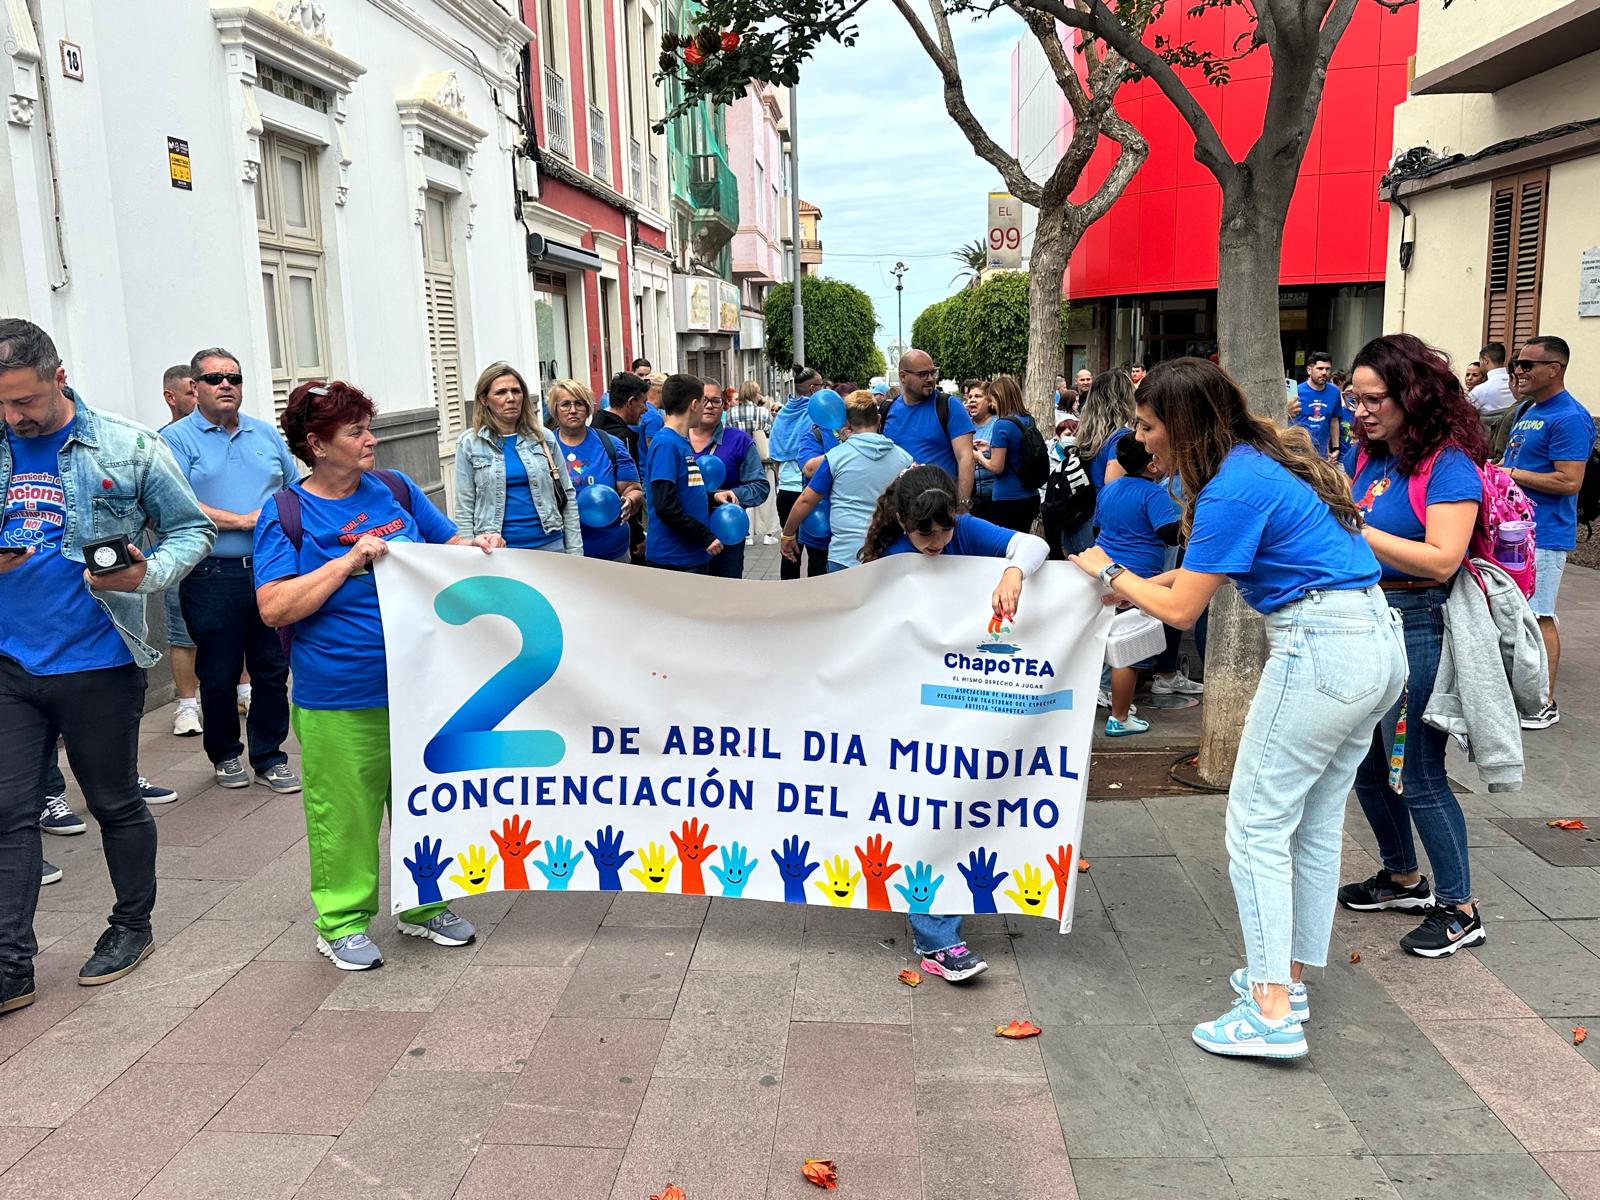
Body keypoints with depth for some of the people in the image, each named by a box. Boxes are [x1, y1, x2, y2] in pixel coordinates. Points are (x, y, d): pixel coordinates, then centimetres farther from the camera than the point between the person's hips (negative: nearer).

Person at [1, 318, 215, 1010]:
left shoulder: (129, 448, -5)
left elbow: (192, 530, 1)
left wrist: (149, 575, -19)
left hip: (99, 662, -3)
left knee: (115, 802, 11)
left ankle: (132, 926, 30)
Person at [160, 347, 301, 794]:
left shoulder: (266, 434, 14)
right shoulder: (176, 439, -1)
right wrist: (242, 521, -15)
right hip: (214, 578, -3)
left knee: (273, 669, 7)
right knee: (219, 676, 6)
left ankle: (269, 757, 19)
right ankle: (225, 754, 25)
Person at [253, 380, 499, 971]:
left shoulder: (395, 489, 7)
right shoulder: (286, 513, -6)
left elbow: (446, 545, 19)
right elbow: (274, 608, -15)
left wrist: (477, 546, -4)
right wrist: (350, 560, -21)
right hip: (338, 701, -5)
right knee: (344, 814, 5)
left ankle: (424, 905, 32)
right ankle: (342, 922, 24)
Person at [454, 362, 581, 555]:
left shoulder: (543, 438, 5)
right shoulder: (469, 444, 1)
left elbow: (567, 496, 7)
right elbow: (464, 509, 1)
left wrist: (575, 553, 2)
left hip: (549, 544, 2)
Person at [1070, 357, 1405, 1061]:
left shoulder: (1233, 488, -15)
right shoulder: (1268, 461, 14)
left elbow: (1181, 611, -10)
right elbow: (1219, 561, 20)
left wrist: (1109, 573, 3)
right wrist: (1140, 583, 15)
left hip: (1320, 649, -10)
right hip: (1379, 640, 10)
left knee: (1257, 825, -3)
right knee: (1317, 823, 16)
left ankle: (1271, 1014, -1)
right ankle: (1288, 976, 27)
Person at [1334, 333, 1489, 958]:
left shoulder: (1450, 464, -14)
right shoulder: (1363, 455, 7)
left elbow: (1442, 560, -24)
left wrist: (1356, 529, -25)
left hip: (1416, 627, -8)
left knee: (1417, 773, -1)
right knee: (1366, 762, 17)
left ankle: (1459, 909, 15)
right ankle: (1404, 878, 36)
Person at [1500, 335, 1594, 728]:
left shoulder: (1570, 418, -16)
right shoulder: (1525, 410, 14)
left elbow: (1569, 482, -23)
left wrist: (1511, 474, -17)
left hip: (1543, 534, -10)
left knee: (1539, 617, -4)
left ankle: (1546, 704, 5)